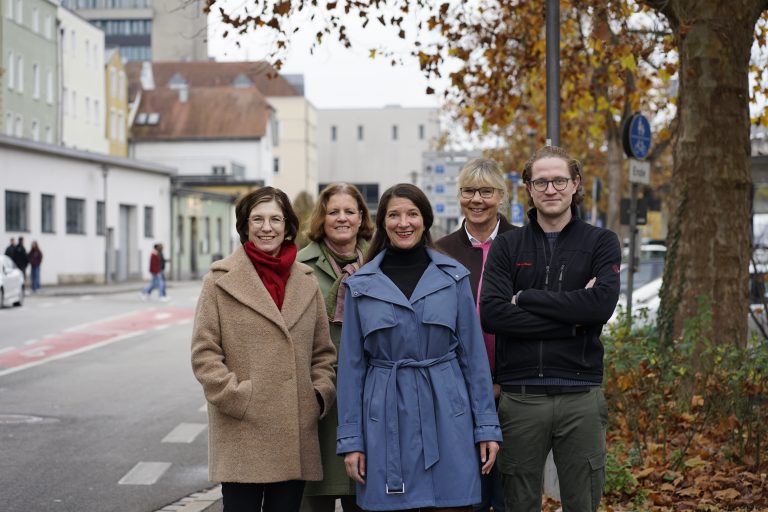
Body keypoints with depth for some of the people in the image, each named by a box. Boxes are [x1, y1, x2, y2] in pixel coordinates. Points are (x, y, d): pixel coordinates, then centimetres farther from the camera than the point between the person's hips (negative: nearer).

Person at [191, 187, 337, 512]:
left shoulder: (306, 283, 12)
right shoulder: (221, 280, 1)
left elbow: (323, 352, 17)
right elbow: (204, 354, -3)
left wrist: (320, 395, 2)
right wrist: (238, 398, -11)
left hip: (296, 437, 4)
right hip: (242, 439, -3)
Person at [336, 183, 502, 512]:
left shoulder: (454, 277, 4)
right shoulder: (360, 286, 4)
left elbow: (473, 354, 4)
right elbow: (352, 365, 4)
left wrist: (487, 426, 1)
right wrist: (350, 440, 1)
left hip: (446, 415, 0)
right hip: (386, 422, 0)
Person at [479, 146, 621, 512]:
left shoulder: (601, 242, 5)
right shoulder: (507, 245, 6)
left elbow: (602, 303, -14)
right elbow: (490, 313, -9)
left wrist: (527, 299, -10)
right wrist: (571, 317, -13)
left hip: (580, 397, 0)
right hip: (520, 398, 0)